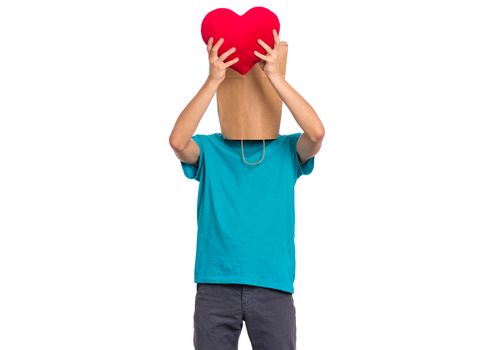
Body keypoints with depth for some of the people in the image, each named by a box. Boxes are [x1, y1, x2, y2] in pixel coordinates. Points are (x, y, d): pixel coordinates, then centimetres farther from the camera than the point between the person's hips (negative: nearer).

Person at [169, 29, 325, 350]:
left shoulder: (287, 150, 6)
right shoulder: (209, 149, 6)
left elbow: (316, 132, -14)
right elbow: (178, 141, -15)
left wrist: (275, 76, -16)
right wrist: (214, 80, -19)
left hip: (272, 286, 0)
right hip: (215, 286, 0)